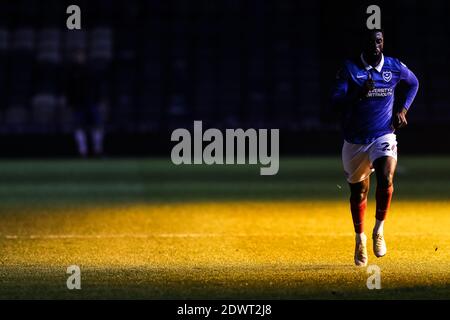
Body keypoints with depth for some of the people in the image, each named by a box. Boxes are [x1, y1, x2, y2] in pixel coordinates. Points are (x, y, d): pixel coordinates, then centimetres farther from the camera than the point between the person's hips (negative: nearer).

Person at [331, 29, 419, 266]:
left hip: (384, 137, 0)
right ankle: (360, 238, 35)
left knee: (385, 180, -26)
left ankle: (379, 230, -6)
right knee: (358, 192, 12)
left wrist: (403, 109, 8)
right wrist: (359, 93, -33)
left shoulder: (395, 67, -1)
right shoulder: (349, 69, -7)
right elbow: (335, 101, -16)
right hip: (355, 140, 1)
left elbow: (413, 84, 20)